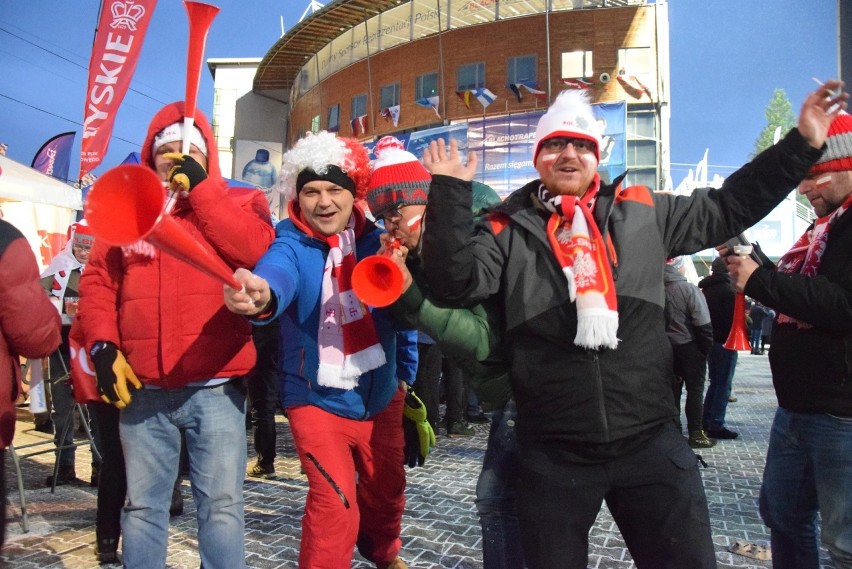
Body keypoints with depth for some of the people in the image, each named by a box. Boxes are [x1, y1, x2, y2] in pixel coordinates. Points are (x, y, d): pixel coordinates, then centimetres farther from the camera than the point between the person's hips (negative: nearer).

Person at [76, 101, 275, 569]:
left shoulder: (238, 201, 7)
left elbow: (256, 250, -14)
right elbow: (97, 281, 9)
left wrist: (199, 188, -9)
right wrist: (103, 346, -5)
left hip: (214, 386, -2)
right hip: (141, 388, 3)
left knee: (221, 505, 3)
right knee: (142, 505, 14)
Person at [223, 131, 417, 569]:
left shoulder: (376, 241, -5)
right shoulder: (292, 244, -14)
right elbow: (277, 270, -38)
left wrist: (405, 373, 6)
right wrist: (263, 295, -60)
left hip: (381, 395, 4)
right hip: (317, 399, -3)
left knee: (386, 488, 21)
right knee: (335, 502, -11)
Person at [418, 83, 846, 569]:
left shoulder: (643, 212, 6)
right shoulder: (509, 229, 0)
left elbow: (728, 208, 17)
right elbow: (457, 281, -12)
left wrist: (802, 144, 14)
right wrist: (450, 194, -19)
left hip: (651, 440, 2)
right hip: (553, 452, -1)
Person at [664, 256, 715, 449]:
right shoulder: (689, 289, -14)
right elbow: (703, 324, -15)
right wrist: (707, 348, -5)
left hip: (667, 348, 5)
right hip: (689, 347, -5)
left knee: (672, 390, 11)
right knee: (695, 389, 4)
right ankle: (695, 434, 5)